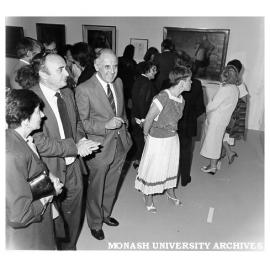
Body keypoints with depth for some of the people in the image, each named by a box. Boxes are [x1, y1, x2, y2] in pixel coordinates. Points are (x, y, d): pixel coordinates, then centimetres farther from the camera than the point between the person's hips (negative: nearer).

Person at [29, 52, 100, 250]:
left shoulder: (68, 93, 3)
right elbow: (39, 143, -24)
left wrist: (81, 139, -4)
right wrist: (75, 147, -22)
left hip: (73, 166, 7)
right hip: (50, 170, -6)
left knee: (73, 214, 22)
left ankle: (69, 247, 47)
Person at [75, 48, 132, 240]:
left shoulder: (119, 82, 3)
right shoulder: (84, 90, -19)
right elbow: (81, 123, -17)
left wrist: (125, 128, 12)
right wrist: (106, 125, -26)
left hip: (120, 145, 6)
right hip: (99, 148, -6)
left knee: (111, 186, 24)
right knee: (96, 189, 14)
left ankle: (106, 214, 49)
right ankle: (95, 223, 39)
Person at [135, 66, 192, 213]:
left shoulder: (181, 100, -2)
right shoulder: (162, 97, -27)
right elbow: (148, 119, -18)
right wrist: (146, 135, -5)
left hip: (173, 138, 7)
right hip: (157, 140, -7)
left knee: (172, 166, 22)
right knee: (153, 168, 11)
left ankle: (170, 191, 46)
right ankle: (148, 197, 33)